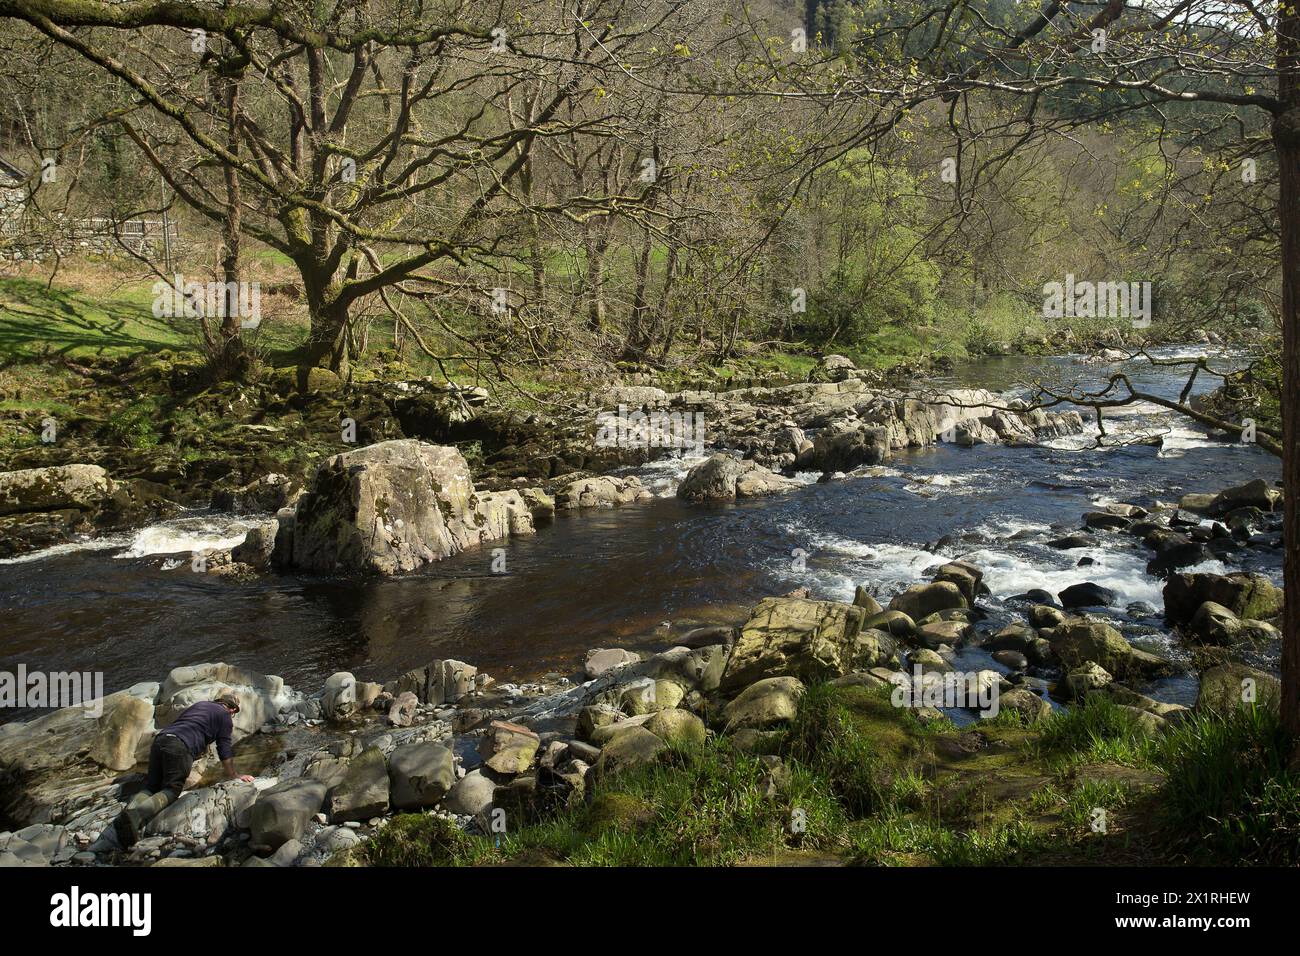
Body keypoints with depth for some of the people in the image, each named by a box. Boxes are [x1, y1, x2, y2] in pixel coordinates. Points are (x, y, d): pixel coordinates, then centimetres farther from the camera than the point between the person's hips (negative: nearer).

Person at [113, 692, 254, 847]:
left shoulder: (199, 704, 35)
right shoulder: (225, 715, 16)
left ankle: (127, 813, -20)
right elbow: (224, 749, 13)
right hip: (180, 746, -6)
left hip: (159, 740, 7)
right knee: (170, 790, -9)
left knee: (151, 787, 8)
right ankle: (136, 816, -34)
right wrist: (232, 775, 21)